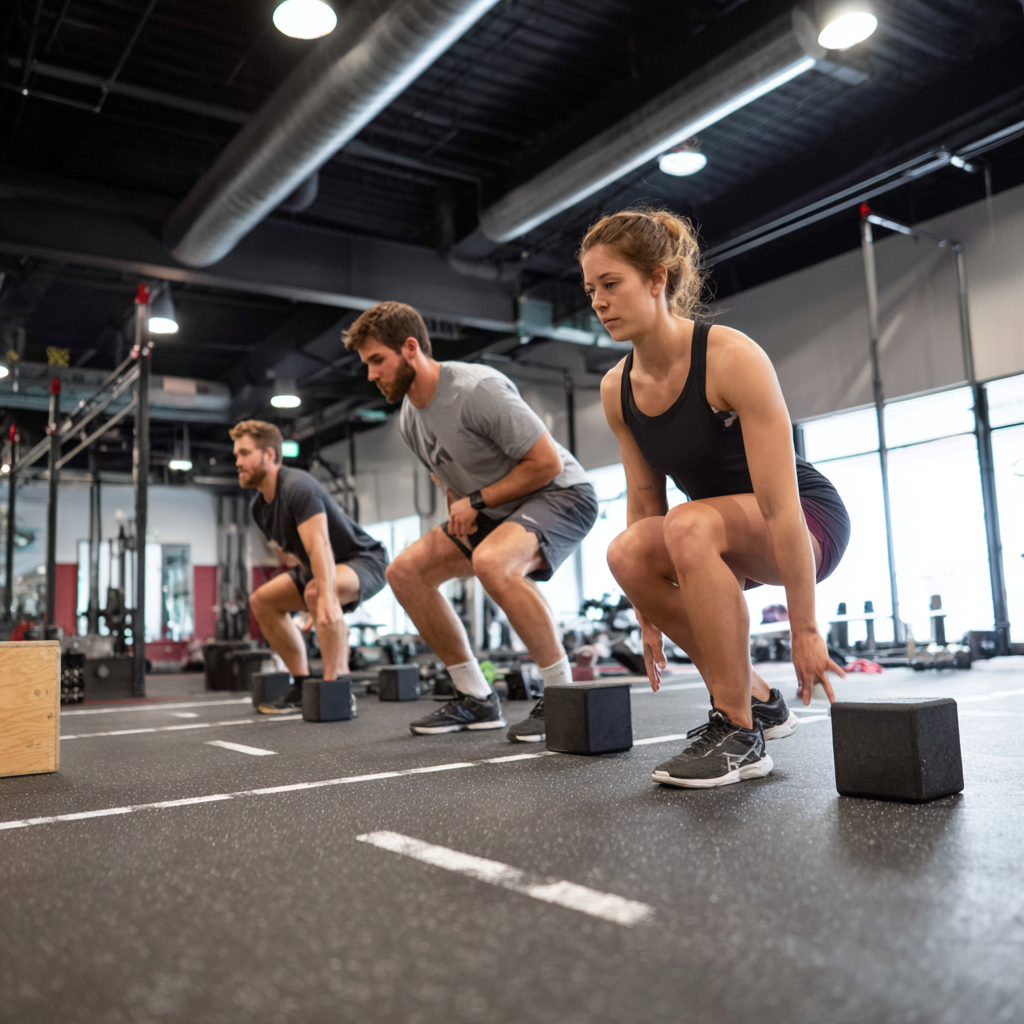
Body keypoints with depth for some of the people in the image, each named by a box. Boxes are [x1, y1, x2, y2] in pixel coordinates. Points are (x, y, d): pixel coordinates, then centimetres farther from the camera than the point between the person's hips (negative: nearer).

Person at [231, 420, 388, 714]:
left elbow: (319, 546, -38)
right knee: (261, 600, 5)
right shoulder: (259, 506, 4)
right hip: (323, 568, 10)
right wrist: (312, 609, 10)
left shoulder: (297, 487, -25)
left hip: (365, 561, -10)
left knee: (316, 591, -37)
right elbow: (292, 554, 13)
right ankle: (302, 686, 9)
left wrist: (326, 598, -50)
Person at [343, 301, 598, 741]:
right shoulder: (410, 419, 4)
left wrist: (477, 500, -17)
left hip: (561, 495, -9)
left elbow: (548, 462, -23)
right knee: (404, 570, -1)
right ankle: (477, 699, 5)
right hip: (491, 511, 9)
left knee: (491, 561, -38)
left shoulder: (478, 389, -24)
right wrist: (459, 517, -2)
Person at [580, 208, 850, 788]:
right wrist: (650, 616, 4)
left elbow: (780, 505, -28)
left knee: (691, 525, -35)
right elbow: (644, 504, 3)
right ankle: (758, 700, -3)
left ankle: (739, 732, -21)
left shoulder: (732, 358, -26)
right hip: (730, 535, 7)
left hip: (810, 522, -6)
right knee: (627, 553, -22)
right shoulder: (618, 390, -5)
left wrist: (804, 629, -25)